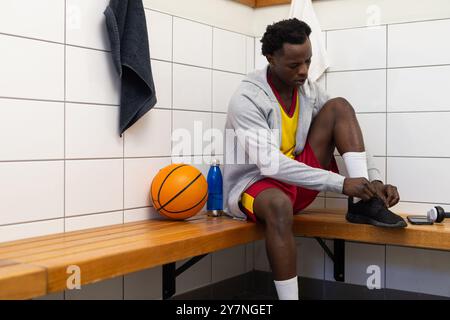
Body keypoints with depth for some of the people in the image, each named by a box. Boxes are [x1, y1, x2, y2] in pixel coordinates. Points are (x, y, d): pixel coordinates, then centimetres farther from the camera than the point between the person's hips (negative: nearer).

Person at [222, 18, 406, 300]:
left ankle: (364, 204, -19)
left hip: (297, 182, 6)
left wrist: (375, 180, -16)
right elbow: (271, 164, -30)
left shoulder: (309, 88, 0)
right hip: (253, 184, -6)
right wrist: (341, 184, -33)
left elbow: (349, 135, 1)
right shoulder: (247, 99, -21)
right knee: (279, 204, -44)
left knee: (339, 107, -9)